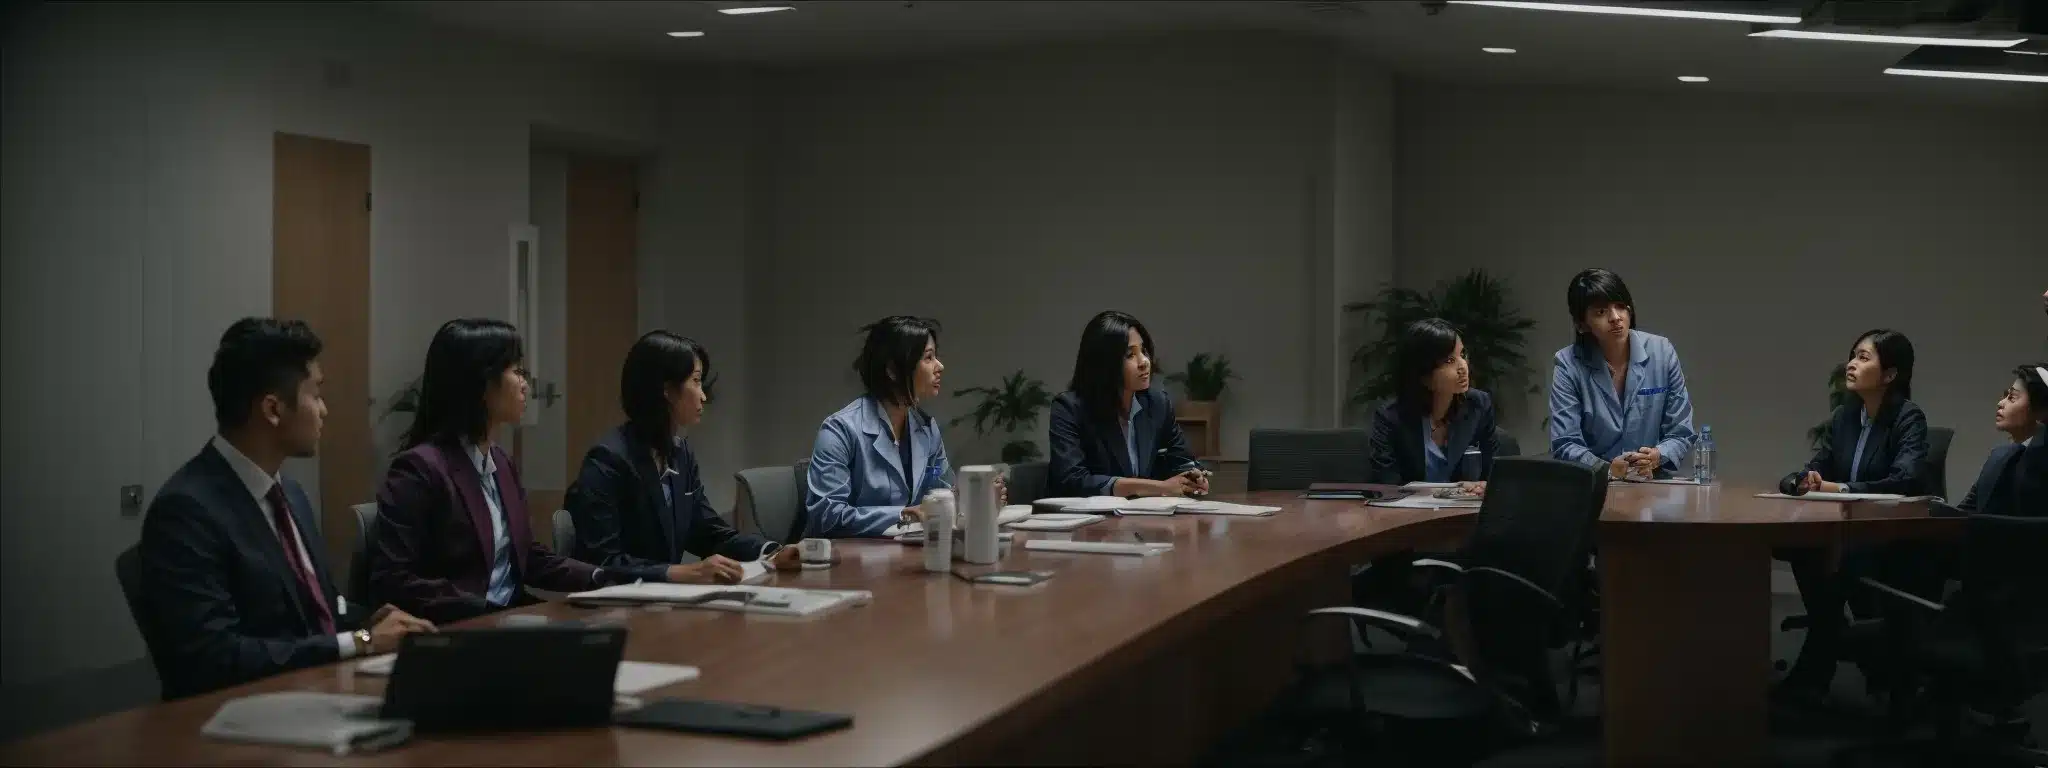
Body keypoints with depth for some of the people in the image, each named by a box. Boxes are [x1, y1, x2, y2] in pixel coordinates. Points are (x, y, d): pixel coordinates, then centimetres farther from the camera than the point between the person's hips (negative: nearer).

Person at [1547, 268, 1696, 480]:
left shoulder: (1662, 353, 1)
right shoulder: (1568, 364, -4)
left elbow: (1680, 433, 5)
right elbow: (1565, 445, -8)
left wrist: (1656, 457, -16)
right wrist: (1609, 470, -24)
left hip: (1653, 484, 1)